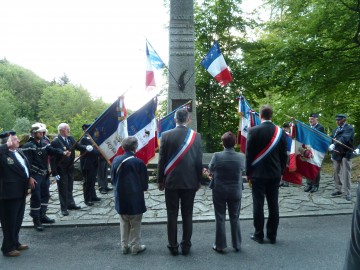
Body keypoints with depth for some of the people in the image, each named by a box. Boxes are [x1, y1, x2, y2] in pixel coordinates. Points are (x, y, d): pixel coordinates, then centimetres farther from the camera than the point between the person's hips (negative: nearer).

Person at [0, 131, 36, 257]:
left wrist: (29, 178, 14)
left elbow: (26, 165, 21)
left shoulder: (18, 151, 8)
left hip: (20, 192, 8)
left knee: (17, 220, 21)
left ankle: (15, 243, 37)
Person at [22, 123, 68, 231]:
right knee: (36, 197, -2)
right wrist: (29, 177, -21)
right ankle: (36, 220, 10)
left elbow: (53, 150, -6)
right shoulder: (28, 145, -11)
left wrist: (63, 152, -26)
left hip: (45, 174, 7)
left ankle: (42, 215, 29)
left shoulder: (44, 143, 9)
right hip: (35, 175, -7)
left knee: (45, 195, 15)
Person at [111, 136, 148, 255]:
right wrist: (143, 188, 11)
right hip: (135, 200, -4)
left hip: (121, 198, 4)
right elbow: (144, 183, -10)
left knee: (124, 223, 19)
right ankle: (135, 246, 21)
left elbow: (113, 179, 5)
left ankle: (124, 246, 27)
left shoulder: (116, 160, -6)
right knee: (135, 224, 11)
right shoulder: (139, 163, -19)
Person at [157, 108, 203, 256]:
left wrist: (160, 180, 7)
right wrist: (198, 180, 10)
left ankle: (173, 246, 18)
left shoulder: (166, 135, -7)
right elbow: (199, 160, 0)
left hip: (171, 181, -1)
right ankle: (186, 246, 20)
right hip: (190, 181, 1)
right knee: (187, 215, 11)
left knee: (172, 215, 9)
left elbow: (161, 160, -4)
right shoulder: (196, 136, -4)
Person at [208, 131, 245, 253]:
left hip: (219, 192, -2)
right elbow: (243, 170, 4)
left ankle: (220, 245, 20)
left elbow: (211, 169, -2)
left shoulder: (217, 156, -18)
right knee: (235, 219, 16)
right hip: (236, 192, 2)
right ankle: (237, 245, 27)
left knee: (220, 218, 11)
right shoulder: (241, 157, -13)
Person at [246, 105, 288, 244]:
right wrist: (281, 171, 14)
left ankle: (259, 235, 13)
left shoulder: (254, 130, -10)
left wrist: (248, 173, 1)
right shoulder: (280, 131, 1)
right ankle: (272, 235, 19)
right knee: (273, 205, 10)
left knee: (258, 205, 4)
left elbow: (249, 153, -8)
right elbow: (284, 154, 5)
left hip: (258, 173, -4)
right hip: (275, 174, 4)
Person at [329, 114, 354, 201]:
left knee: (346, 174, -5)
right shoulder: (335, 130, 15)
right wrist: (332, 153, 14)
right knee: (336, 173, 11)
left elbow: (344, 139, -25)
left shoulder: (349, 128, -8)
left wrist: (334, 145, -37)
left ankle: (347, 193, 2)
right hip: (336, 154, 7)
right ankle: (338, 190, 21)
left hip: (345, 155, -7)